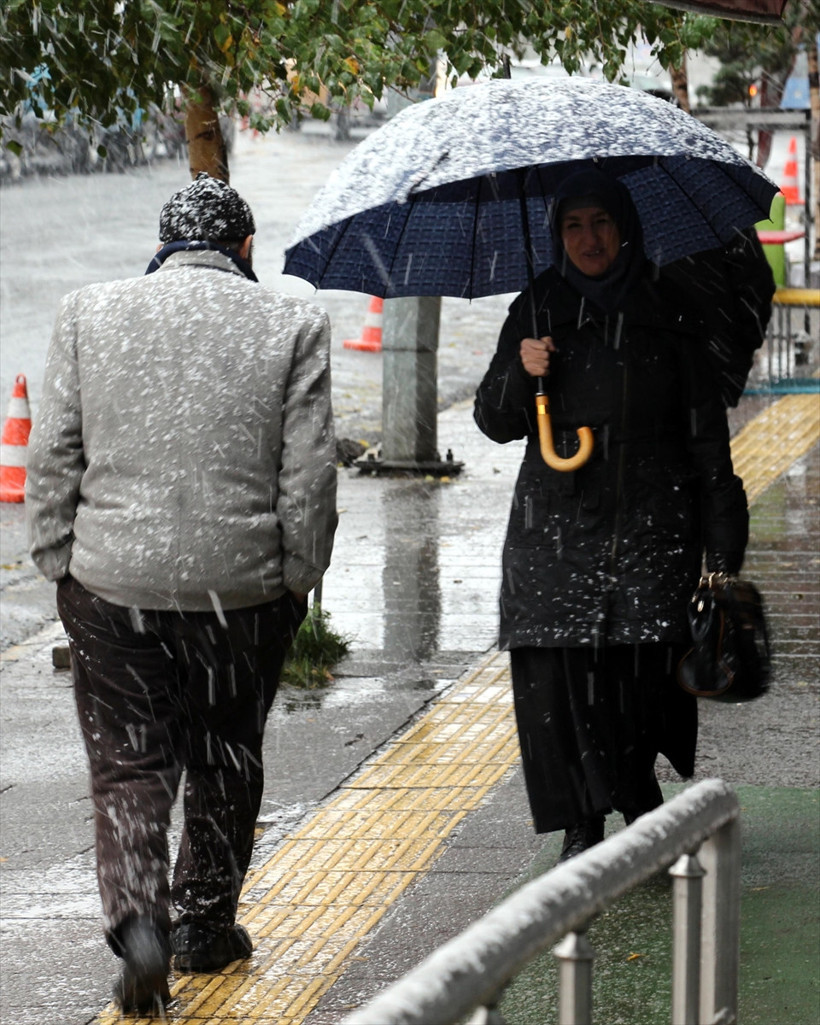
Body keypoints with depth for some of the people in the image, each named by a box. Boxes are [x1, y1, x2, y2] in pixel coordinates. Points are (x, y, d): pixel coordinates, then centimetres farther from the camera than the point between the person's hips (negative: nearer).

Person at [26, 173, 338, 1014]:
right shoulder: (291, 327, -2)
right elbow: (310, 476, -3)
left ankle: (137, 916, -14)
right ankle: (206, 925, 27)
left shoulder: (87, 315, 1)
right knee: (225, 760, 17)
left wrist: (59, 565, 10)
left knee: (127, 763, 6)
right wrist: (298, 579, 8)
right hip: (242, 588, 0)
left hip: (112, 583, 0)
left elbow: (52, 457, 1)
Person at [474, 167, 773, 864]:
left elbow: (706, 432, 4)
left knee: (644, 667, -14)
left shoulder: (670, 311, 5)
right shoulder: (537, 312, 10)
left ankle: (639, 794, 11)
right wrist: (520, 372, -9)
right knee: (557, 669, -8)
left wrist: (723, 545, 0)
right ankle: (581, 826, 4)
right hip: (555, 528, 2)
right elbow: (496, 423, 12)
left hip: (652, 523, -2)